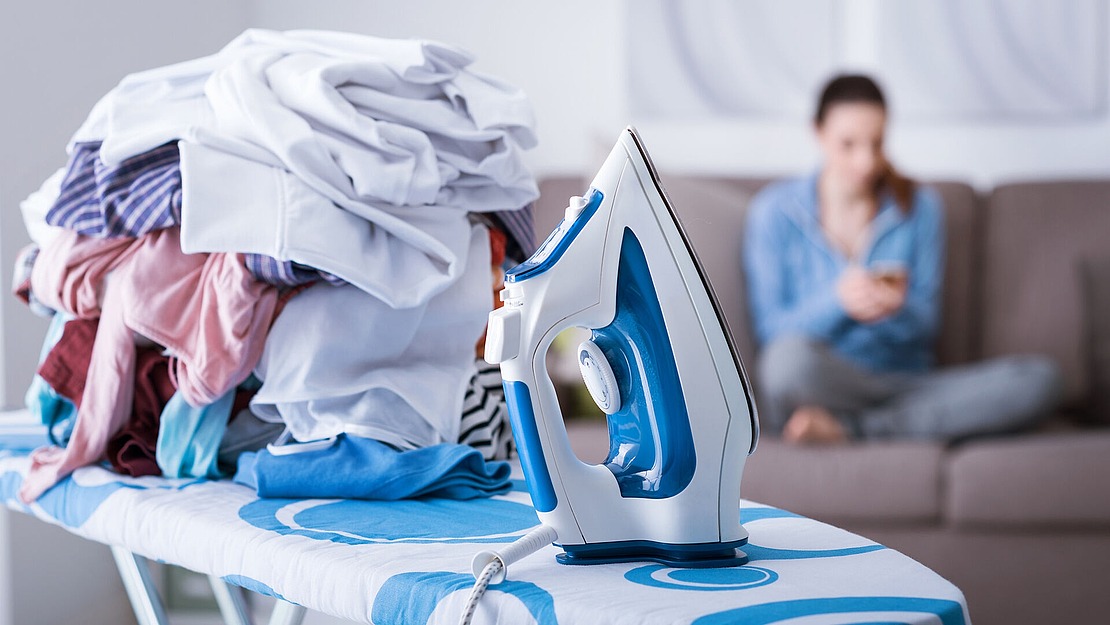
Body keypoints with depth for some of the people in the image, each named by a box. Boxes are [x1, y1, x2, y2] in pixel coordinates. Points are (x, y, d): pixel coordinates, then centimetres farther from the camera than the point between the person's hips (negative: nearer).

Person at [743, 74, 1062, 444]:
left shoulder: (920, 208, 8)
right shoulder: (773, 212, 2)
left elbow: (925, 327, 8)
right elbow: (770, 330, -3)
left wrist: (898, 309, -17)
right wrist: (837, 301, -22)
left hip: (905, 382, 5)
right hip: (821, 387, -4)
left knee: (1039, 378, -24)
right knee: (792, 355, -42)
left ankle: (848, 427, -26)